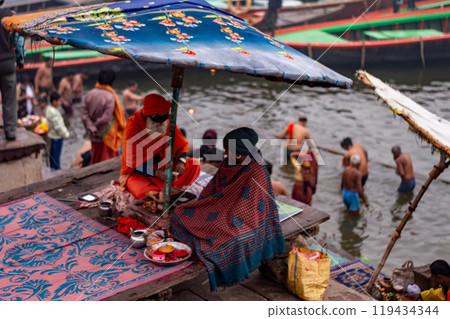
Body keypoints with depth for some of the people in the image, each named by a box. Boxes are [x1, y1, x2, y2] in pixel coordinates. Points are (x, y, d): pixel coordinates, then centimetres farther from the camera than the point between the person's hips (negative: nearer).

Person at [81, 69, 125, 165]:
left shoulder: (89, 94, -1)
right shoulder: (110, 97, -17)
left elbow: (84, 114, -5)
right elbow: (107, 117, -20)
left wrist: (91, 128, -7)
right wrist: (96, 125, -5)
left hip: (94, 136, 5)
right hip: (106, 134, -5)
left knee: (96, 159, 18)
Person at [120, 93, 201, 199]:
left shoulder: (168, 123, -5)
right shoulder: (134, 127, -19)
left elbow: (182, 145, 6)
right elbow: (135, 164, -20)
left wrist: (181, 161, -17)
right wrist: (158, 173, -34)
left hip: (165, 168, 6)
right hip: (139, 172, -5)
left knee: (195, 164, -13)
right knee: (141, 191, -39)